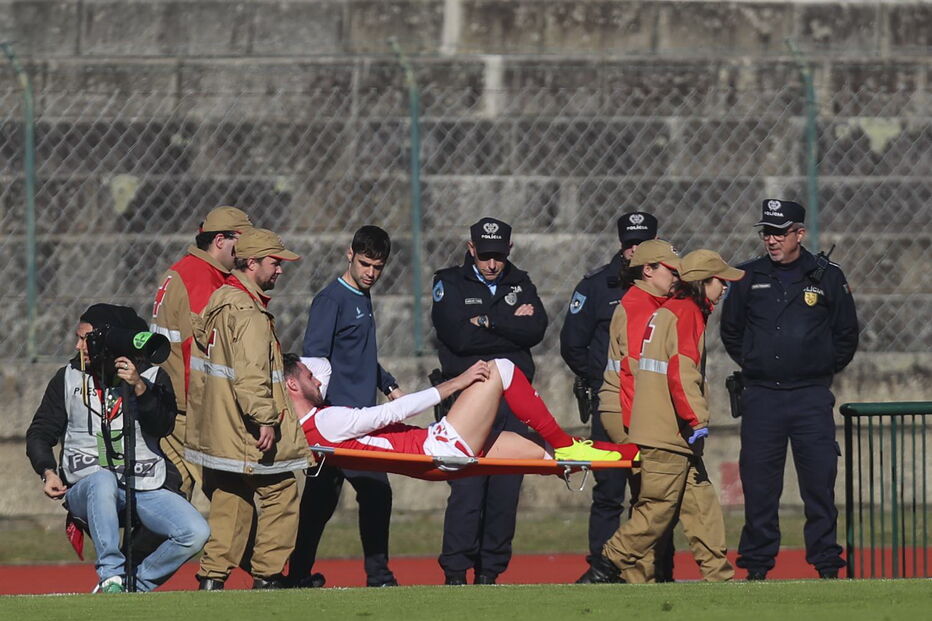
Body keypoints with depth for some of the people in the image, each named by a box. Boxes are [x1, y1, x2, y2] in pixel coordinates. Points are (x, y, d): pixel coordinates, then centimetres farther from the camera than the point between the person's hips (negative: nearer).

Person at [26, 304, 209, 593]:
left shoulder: (153, 377, 4)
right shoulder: (68, 378, 7)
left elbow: (163, 427, -10)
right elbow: (40, 434, 10)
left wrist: (139, 388, -24)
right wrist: (48, 471, -8)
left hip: (146, 490, 1)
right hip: (86, 490, -1)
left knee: (196, 533, -21)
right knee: (103, 480, -39)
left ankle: (136, 585, -1)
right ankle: (111, 577, -34)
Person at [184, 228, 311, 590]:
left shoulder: (216, 302, 15)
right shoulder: (248, 312, -16)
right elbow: (251, 373, -24)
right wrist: (265, 419, -24)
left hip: (216, 429, 9)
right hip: (247, 431, -9)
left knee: (229, 503, 11)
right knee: (280, 494, 1)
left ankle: (212, 577, 6)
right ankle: (267, 576, 2)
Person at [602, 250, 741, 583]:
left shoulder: (666, 311, 20)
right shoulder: (686, 312, -10)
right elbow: (682, 370, -20)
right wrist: (696, 420, -22)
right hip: (669, 431, -10)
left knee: (700, 500, 8)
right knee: (659, 506, -7)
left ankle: (717, 574, 7)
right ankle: (613, 564, -4)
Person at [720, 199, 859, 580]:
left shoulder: (827, 277, 4)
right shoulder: (750, 278, 8)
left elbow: (847, 334, 12)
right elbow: (730, 331, 19)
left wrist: (824, 369, 7)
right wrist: (752, 364, 13)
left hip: (811, 396, -1)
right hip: (761, 397, 1)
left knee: (819, 483, -2)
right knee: (758, 484, 1)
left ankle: (826, 563, 3)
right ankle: (756, 565, 6)